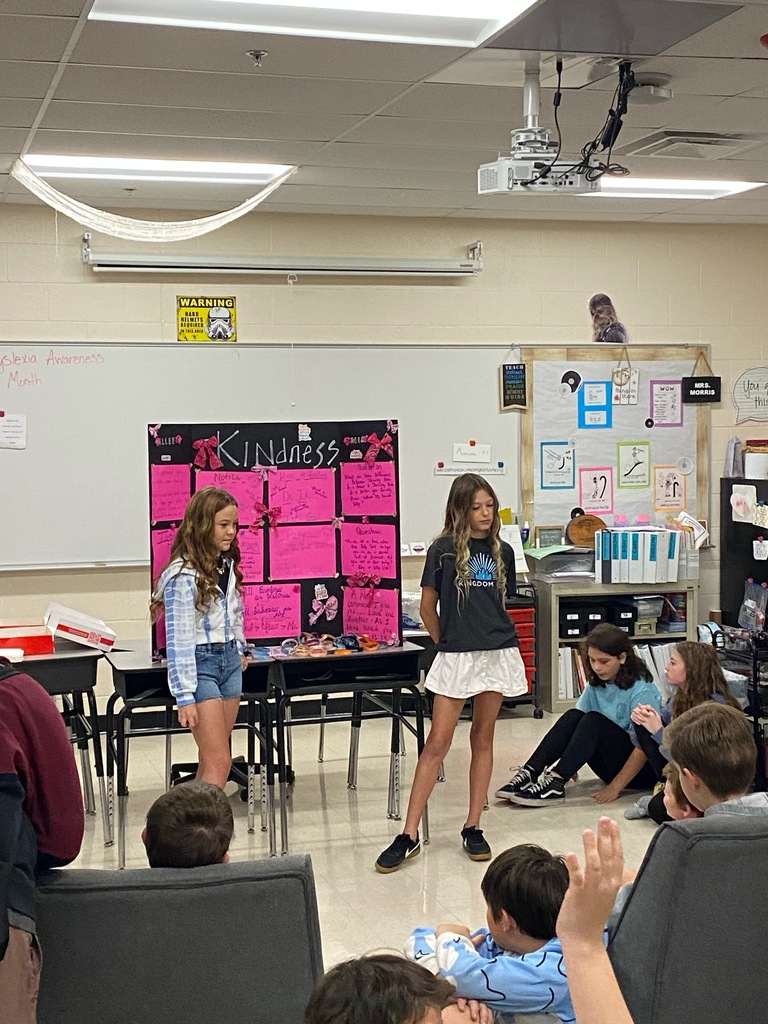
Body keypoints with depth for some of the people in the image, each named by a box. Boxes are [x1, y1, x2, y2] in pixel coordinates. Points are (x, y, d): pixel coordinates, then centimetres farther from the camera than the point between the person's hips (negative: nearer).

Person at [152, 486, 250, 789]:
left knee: (211, 759, 9)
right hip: (199, 664, -7)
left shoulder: (227, 564, 6)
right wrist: (185, 696, -20)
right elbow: (178, 637, -18)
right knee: (220, 762, -11)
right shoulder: (184, 574, -17)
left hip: (229, 661, 7)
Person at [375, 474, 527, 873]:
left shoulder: (502, 551, 7)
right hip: (456, 657, -3)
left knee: (483, 738, 9)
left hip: (498, 653, 4)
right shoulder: (443, 550, -4)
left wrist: (492, 630, 10)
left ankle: (473, 827, 18)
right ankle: (409, 835, 0)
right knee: (438, 742, -4)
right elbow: (428, 606, 2)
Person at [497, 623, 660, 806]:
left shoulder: (641, 691, -16)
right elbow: (578, 720, 1)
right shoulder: (597, 685, 5)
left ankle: (555, 782, -34)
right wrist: (567, 765, -14)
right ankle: (529, 773, -27)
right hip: (613, 765, 6)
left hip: (642, 769, -6)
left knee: (593, 721, -28)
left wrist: (615, 787, -26)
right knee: (572, 716, -18)